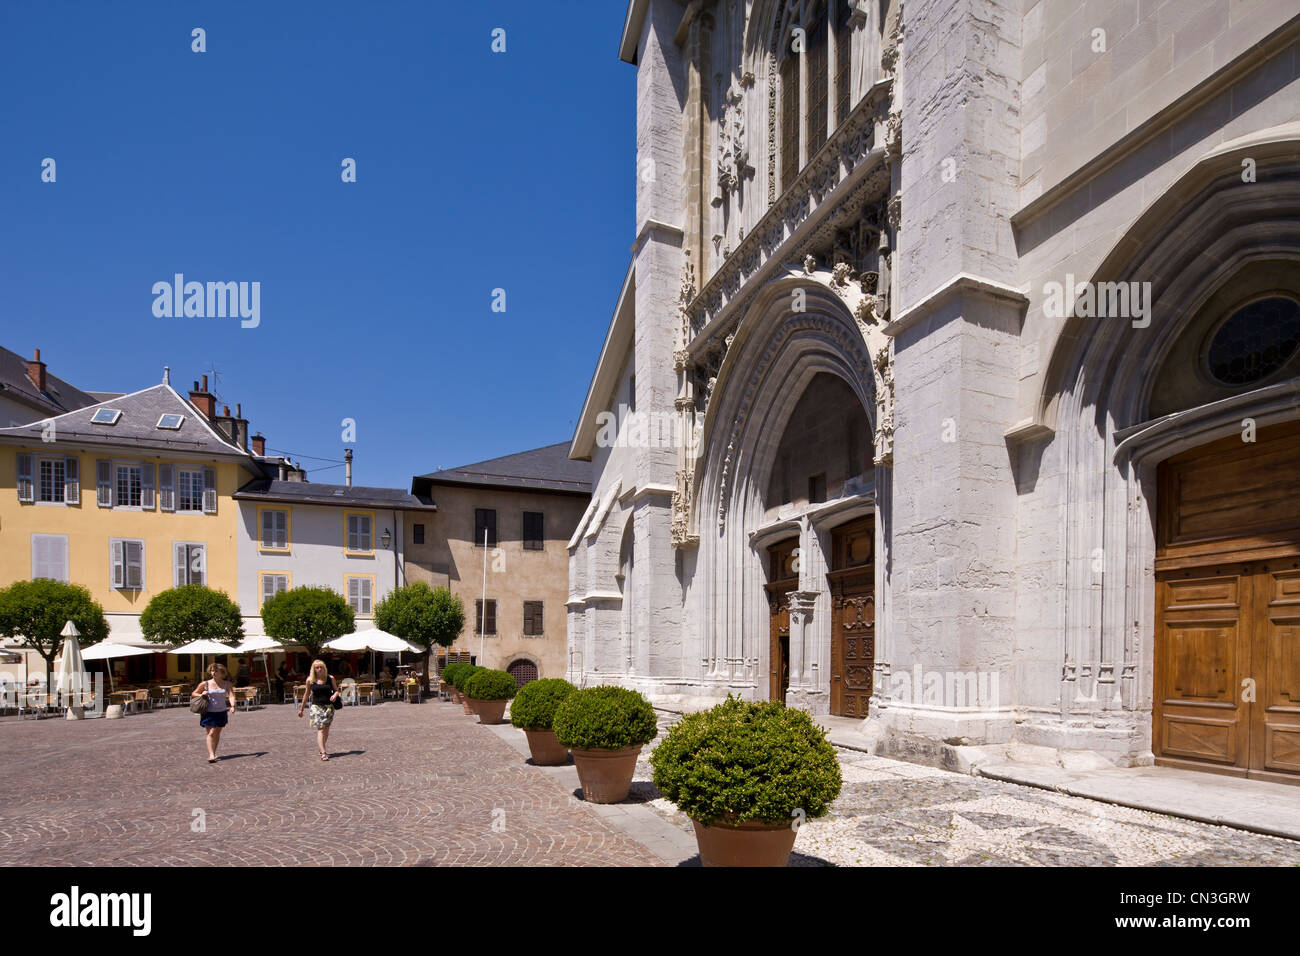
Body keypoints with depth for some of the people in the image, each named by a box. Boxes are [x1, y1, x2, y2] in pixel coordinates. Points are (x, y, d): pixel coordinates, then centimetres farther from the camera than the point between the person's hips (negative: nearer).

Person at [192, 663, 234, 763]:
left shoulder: (226, 684, 0)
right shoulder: (205, 684, -2)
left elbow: (231, 695, -12)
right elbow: (193, 693, 9)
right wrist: (201, 695, -13)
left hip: (221, 712, 2)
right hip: (209, 712, -2)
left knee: (217, 733, 11)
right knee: (211, 733, -11)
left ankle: (214, 753, 26)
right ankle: (211, 755, -14)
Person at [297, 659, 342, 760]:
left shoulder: (330, 678, 2)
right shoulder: (310, 680, 0)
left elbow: (336, 690, 11)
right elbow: (307, 694, 10)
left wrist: (335, 695, -13)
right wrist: (301, 709, 15)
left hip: (329, 706, 2)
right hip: (316, 706, -2)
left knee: (326, 730, 8)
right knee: (320, 729, -12)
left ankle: (322, 749, 27)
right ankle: (323, 753, -16)